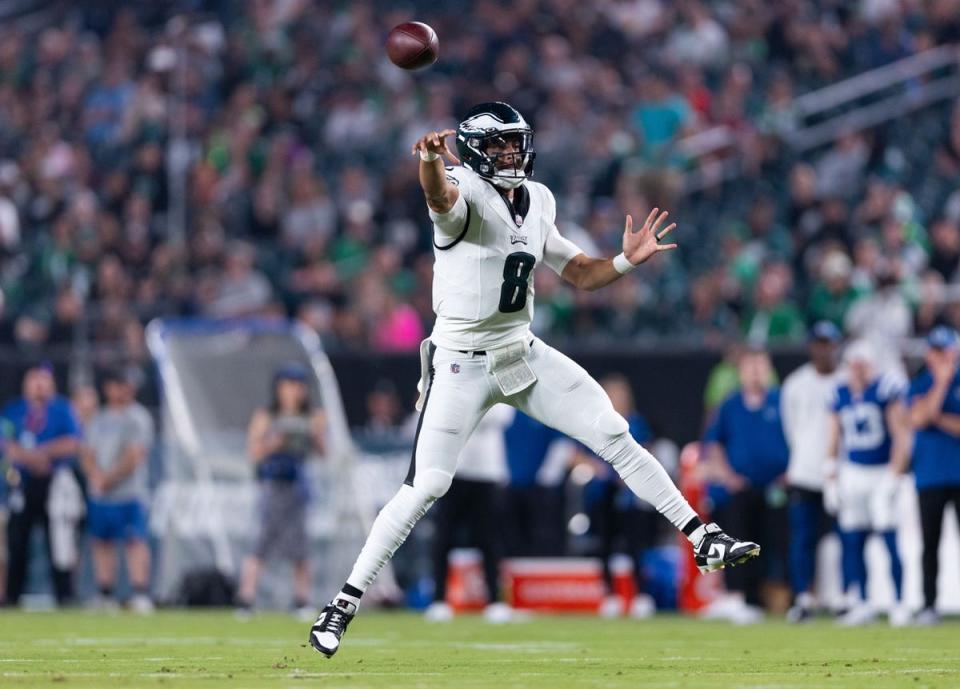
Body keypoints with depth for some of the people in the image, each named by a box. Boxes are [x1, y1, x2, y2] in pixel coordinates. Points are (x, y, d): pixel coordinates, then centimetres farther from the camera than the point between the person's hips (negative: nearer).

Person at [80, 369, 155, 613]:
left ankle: (141, 595, -22)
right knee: (102, 542, 8)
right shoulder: (98, 419, 17)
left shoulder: (138, 417, -3)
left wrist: (110, 478, -13)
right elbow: (87, 454, 12)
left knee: (135, 541, -14)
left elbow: (134, 456, -11)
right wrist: (96, 475, -8)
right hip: (98, 493, 7)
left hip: (128, 493, -7)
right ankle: (105, 597, 13)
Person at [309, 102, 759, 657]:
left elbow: (580, 274, 16)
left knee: (614, 435, 0)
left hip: (524, 354, 6)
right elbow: (440, 196, -40)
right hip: (462, 361, -6)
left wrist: (628, 261, -4)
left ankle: (702, 538, 10)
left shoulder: (537, 200, 8)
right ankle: (344, 604, -4)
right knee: (427, 485, -12)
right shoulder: (466, 191, -14)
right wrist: (431, 161, -63)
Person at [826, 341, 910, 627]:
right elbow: (834, 441, 13)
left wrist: (894, 475, -13)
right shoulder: (840, 396, 6)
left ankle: (899, 603, -5)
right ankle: (860, 604, 10)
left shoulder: (886, 390, -8)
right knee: (852, 541, 3)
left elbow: (902, 436, -8)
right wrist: (831, 480, 9)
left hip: (882, 473, -5)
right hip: (852, 472, 5)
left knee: (890, 539, -10)